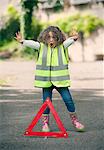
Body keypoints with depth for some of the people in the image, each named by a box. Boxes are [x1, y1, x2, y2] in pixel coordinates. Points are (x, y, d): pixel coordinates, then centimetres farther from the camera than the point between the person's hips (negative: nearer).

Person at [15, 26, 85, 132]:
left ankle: (74, 120, 17)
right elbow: (32, 43, -16)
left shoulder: (62, 46, 1)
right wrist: (22, 41, -35)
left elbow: (68, 41, -19)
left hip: (60, 80, 0)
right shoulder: (42, 46, 1)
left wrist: (74, 39, -42)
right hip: (46, 80, 0)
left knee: (68, 99, 0)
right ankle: (45, 123, 17)